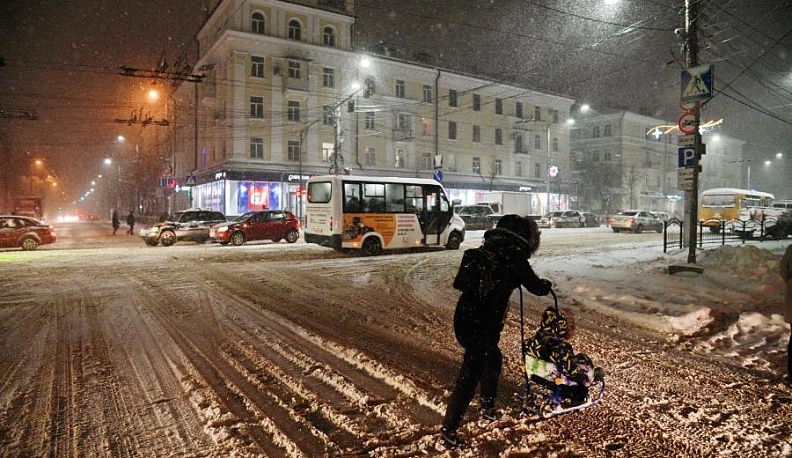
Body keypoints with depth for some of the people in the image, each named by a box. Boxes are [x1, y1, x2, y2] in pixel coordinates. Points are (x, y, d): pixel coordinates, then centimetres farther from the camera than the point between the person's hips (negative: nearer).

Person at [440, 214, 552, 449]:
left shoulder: (489, 248, 11)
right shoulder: (513, 255, -10)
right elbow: (535, 286, 2)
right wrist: (547, 285, 26)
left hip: (466, 317, 9)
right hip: (480, 324, -9)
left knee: (493, 359, 27)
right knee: (469, 377, -1)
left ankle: (487, 406, 44)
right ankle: (448, 430, 6)